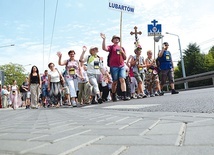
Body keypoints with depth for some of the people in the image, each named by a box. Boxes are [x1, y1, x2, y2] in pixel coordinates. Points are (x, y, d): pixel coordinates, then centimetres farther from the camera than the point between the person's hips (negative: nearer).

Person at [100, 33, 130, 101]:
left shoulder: (121, 48, 20)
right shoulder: (111, 47, 6)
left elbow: (125, 58, 20)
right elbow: (104, 48, -14)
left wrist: (122, 52, 2)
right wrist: (104, 39, -20)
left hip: (122, 66, 3)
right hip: (114, 67, -3)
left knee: (122, 80, -9)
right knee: (115, 82, 3)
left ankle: (124, 96, -14)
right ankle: (114, 96, 17)